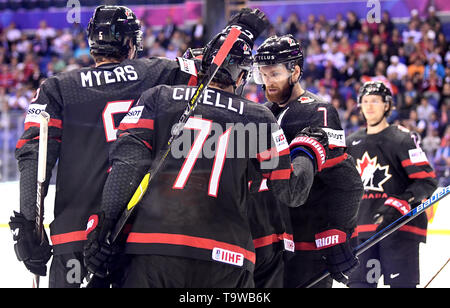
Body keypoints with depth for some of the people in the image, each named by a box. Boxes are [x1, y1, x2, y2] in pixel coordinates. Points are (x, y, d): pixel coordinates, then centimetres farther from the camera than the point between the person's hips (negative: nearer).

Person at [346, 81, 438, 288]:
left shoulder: (403, 139, -3)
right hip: (363, 228, 6)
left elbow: (427, 181, -9)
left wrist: (401, 203, -21)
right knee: (359, 282, 4)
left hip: (400, 227, -6)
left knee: (401, 284, -9)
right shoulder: (352, 143, 16)